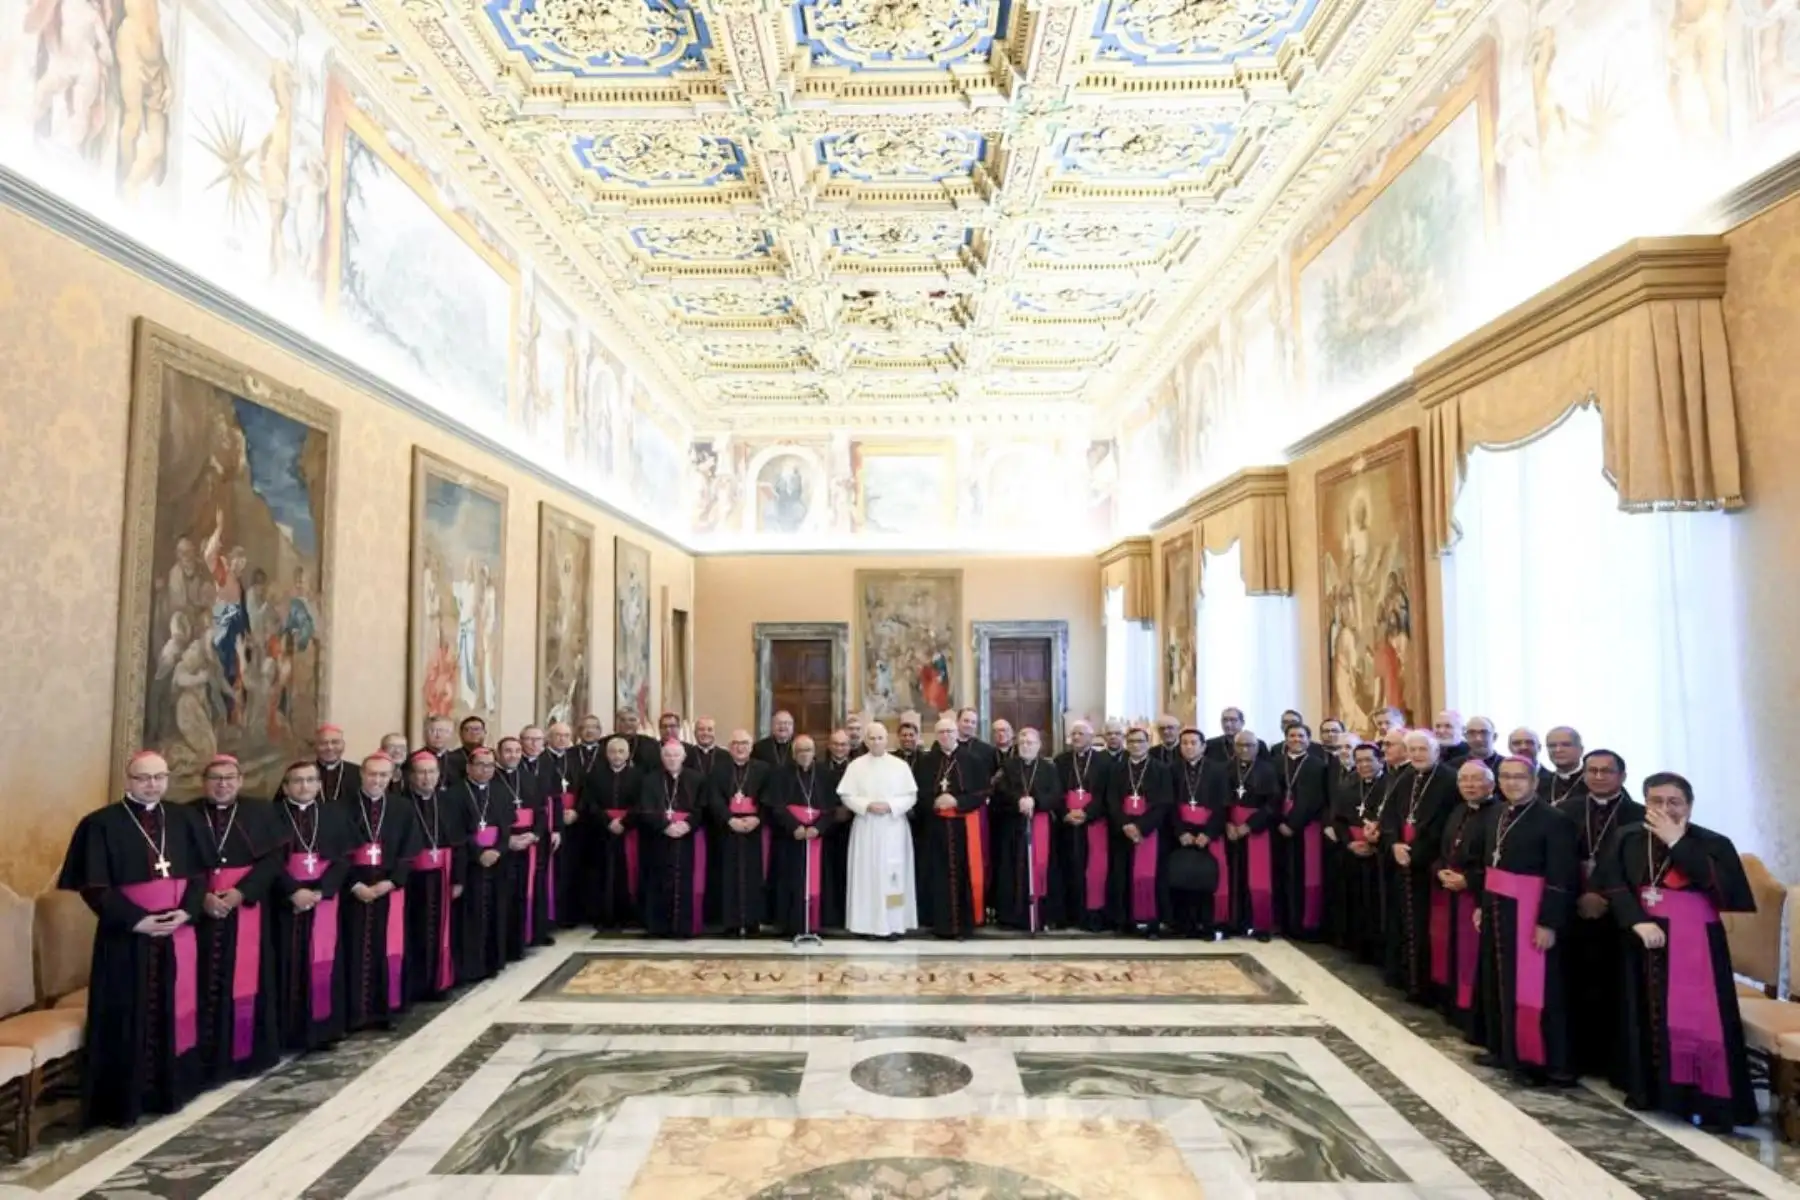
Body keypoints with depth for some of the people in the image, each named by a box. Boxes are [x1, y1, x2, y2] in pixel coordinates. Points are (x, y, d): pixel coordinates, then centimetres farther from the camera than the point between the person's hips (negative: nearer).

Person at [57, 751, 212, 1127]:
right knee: (128, 1016, 2)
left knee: (175, 1010, 10)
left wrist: (186, 911, -9)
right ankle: (124, 1099, 14)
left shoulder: (183, 820, 7)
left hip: (178, 931, 4)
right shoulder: (102, 824, -6)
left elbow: (201, 873, 7)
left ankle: (172, 1088, 22)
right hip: (126, 936, -4)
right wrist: (135, 921, -16)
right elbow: (94, 886, -9)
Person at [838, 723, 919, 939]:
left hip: (893, 828, 0)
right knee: (867, 873, 2)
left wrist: (890, 806, -14)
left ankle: (895, 924, 3)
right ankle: (868, 923, 7)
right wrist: (867, 805, -14)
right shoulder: (856, 765, 3)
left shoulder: (900, 765, 2)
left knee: (893, 874, -1)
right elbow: (846, 796, 0)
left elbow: (911, 796, 0)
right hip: (866, 828, 0)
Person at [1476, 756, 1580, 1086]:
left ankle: (1544, 1060, 9)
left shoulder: (1553, 820, -14)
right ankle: (1503, 1049, 27)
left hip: (1528, 910, -7)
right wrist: (1481, 904, 12)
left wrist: (1548, 922, -19)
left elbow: (1560, 878, -17)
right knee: (1497, 980, 14)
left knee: (1533, 985, -1)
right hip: (1496, 907, 8)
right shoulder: (1498, 814, 9)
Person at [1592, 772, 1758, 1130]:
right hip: (1645, 943, 3)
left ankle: (1710, 1101, 3)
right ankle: (1647, 1089, 21)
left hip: (1695, 946, -2)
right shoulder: (1628, 839, 3)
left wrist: (1676, 843, -19)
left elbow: (1723, 887, -20)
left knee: (1699, 1021, -8)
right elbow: (1613, 885, -3)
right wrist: (1638, 922, -18)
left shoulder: (1713, 844, -4)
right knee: (1648, 1016, 9)